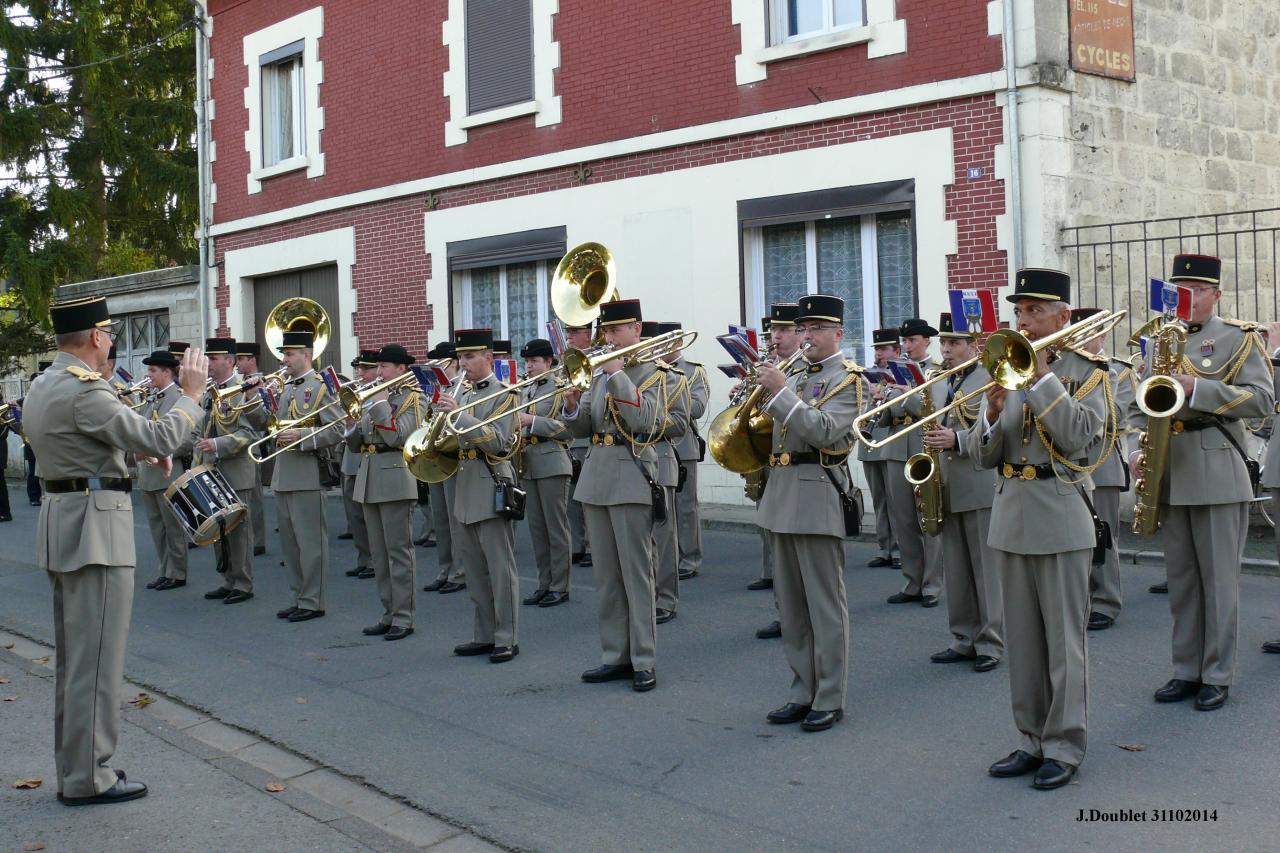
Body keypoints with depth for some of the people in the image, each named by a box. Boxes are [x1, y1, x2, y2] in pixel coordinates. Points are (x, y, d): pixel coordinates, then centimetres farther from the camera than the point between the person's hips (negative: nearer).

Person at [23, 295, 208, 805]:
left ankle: (72, 767, 24)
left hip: (61, 520, 10)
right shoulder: (84, 389, -18)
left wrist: (141, 450, 17)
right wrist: (191, 395, -9)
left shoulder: (43, 387, 13)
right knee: (96, 657, -3)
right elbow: (159, 440, -22)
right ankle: (88, 778, 3)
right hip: (94, 527, -10)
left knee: (73, 656, 16)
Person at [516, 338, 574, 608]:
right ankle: (544, 583, 16)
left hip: (552, 464, -7)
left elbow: (569, 427, -13)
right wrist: (516, 437, 4)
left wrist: (533, 421, -18)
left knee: (556, 527, -2)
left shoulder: (561, 388, -5)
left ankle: (560, 586, 4)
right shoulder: (526, 391, 17)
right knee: (537, 528, 9)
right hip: (528, 465, 7)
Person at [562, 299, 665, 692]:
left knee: (636, 574, -4)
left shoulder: (651, 372, -2)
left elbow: (642, 420, -19)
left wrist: (618, 373, -17)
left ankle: (644, 661, 2)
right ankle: (615, 656, 17)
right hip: (596, 475, 7)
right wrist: (572, 407, -8)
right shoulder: (599, 373, 15)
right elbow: (583, 427, 12)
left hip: (631, 476, -6)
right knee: (606, 576, 10)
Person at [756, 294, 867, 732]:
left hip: (817, 495, -8)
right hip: (782, 494, 8)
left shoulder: (850, 380, -4)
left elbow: (823, 433, -19)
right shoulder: (796, 376, 18)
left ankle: (830, 700, 5)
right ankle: (803, 693, 19)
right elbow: (772, 429, 19)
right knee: (791, 605, 11)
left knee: (825, 606, -2)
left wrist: (781, 391, -20)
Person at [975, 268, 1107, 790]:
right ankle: (1033, 740, 21)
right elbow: (983, 455, 6)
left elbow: (1076, 436, -19)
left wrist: (1042, 375, -16)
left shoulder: (1086, 371, -1)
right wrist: (993, 412, -13)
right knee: (1022, 640, 11)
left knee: (1063, 640, 0)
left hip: (1061, 518, -5)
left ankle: (1064, 747, 10)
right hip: (1010, 516, 5)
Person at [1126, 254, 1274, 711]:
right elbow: (1138, 405, 15)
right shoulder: (1159, 342, 15)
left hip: (1218, 475, -5)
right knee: (1180, 579, 10)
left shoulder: (1240, 338, 1)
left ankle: (1217, 676, 10)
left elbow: (1263, 400, -9)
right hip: (1168, 477, 5)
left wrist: (1197, 388, -19)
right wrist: (1137, 450, -3)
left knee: (1219, 580, 0)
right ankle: (1186, 671, 19)